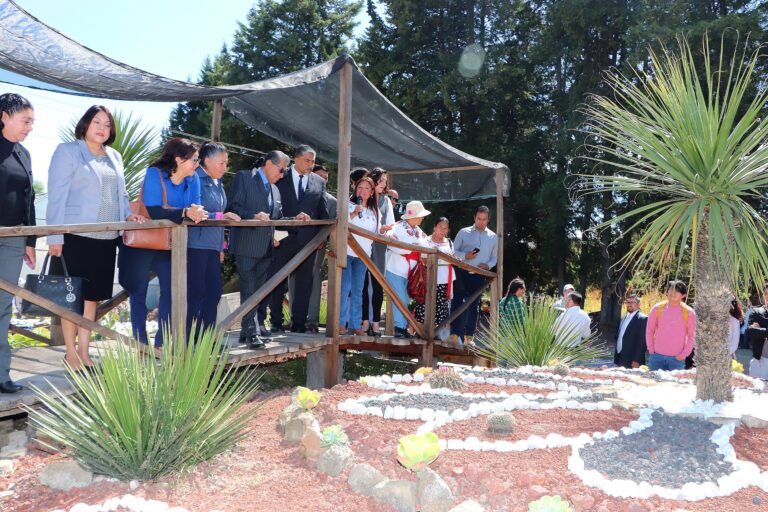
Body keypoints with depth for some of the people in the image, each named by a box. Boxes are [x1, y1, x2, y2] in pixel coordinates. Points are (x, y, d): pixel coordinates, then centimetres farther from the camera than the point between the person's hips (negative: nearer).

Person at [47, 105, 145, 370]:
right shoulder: (68, 151, -2)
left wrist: (128, 214, 2)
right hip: (75, 236, -6)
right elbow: (57, 196, -8)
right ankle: (71, 352, 12)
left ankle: (83, 350, 20)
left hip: (106, 238, 6)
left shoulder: (115, 157, 17)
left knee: (93, 295, 10)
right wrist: (55, 237, -14)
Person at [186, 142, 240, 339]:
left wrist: (221, 246, 20)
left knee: (214, 292, 8)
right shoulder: (196, 180, -10)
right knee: (195, 293, -3)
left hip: (213, 246, 8)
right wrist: (220, 216, -25)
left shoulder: (218, 183, 16)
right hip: (196, 246, -8)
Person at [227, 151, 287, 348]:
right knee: (249, 290, -8)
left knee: (260, 291, 11)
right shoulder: (244, 177, -2)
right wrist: (253, 216, -25)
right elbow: (234, 206, -10)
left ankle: (255, 328, 20)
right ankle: (251, 332, -6)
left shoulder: (274, 189, 21)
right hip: (247, 245, -8)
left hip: (266, 248, 8)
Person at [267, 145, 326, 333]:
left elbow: (323, 211, 10)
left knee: (304, 282, 6)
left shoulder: (319, 182, 10)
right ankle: (277, 321, 13)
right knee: (278, 280, 3)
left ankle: (299, 322, 14)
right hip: (284, 237, -2)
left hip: (308, 238, 2)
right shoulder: (281, 178, 1)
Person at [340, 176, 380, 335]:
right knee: (344, 288, -9)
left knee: (357, 291, 5)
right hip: (346, 251, -4)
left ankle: (355, 324, 7)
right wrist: (354, 213, -19)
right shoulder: (348, 205, 2)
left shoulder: (374, 212, 16)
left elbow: (376, 233, 21)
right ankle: (340, 323, -6)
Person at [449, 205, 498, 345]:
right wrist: (465, 256, -17)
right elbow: (453, 251, 2)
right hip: (461, 273, -2)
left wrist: (488, 265, -6)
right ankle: (454, 335, -2)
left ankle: (468, 337, 12)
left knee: (473, 306, 6)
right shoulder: (464, 233, 3)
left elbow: (494, 258, 16)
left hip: (479, 276, 2)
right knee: (457, 303, -4)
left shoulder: (493, 237, 10)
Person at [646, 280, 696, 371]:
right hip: (657, 356, 1)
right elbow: (649, 331, 8)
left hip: (677, 358, -1)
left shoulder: (689, 312, -2)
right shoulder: (657, 309, 1)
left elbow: (692, 336, 2)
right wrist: (651, 350, 3)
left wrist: (684, 354, -5)